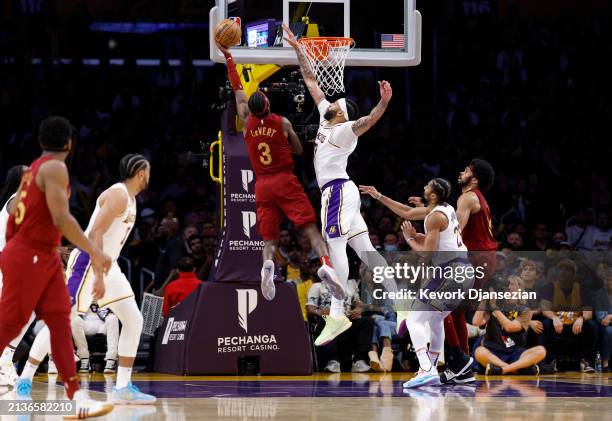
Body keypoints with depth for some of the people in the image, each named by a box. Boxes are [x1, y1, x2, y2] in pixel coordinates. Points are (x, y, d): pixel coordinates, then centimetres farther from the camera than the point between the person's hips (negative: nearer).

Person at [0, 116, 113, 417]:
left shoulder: (34, 168, 15)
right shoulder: (55, 168, -14)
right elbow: (61, 218, -25)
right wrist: (94, 251, -24)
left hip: (44, 257, 9)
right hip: (28, 258, -9)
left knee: (60, 323, 2)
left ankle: (77, 398, -2)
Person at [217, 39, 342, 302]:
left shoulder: (247, 122, 4)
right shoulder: (282, 123, -2)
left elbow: (237, 89, 14)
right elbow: (299, 150, 8)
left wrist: (228, 58, 22)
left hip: (262, 186, 3)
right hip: (285, 181, -3)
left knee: (269, 239, 4)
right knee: (311, 228, -11)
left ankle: (267, 264, -28)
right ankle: (326, 264, -35)